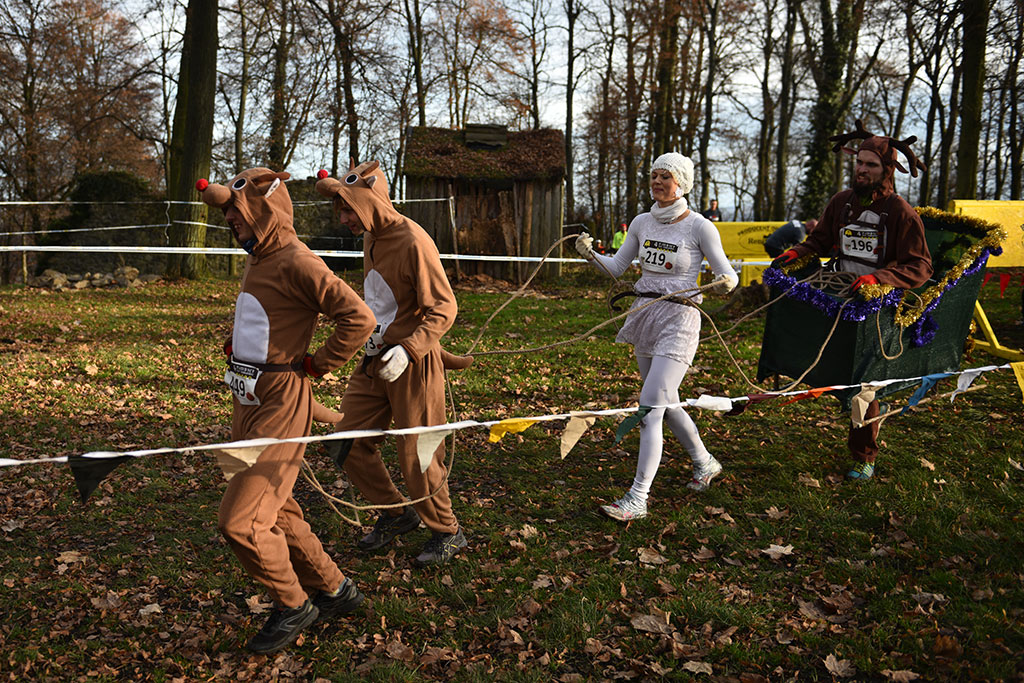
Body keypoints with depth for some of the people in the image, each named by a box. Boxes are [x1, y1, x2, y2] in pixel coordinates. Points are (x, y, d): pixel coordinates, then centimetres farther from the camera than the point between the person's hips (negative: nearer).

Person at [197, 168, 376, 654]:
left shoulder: (296, 262, -16)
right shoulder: (258, 259, 13)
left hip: (279, 406, -10)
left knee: (240, 521, -8)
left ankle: (293, 605, 14)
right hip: (248, 401, 10)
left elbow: (358, 318, -25)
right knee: (273, 513, 17)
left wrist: (316, 364, -15)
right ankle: (334, 591, 32)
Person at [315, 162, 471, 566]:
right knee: (350, 446, 9)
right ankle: (396, 514, 29)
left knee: (417, 456, 0)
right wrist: (365, 336, 14)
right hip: (373, 361, 9)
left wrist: (407, 351, -30)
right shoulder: (370, 238, 10)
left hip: (413, 365, -8)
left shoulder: (412, 242, -18)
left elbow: (444, 308, -21)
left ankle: (447, 533, 22)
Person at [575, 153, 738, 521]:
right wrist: (590, 254, -6)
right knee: (666, 403, 19)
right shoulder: (642, 222, 7)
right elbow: (616, 267, 11)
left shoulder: (699, 227, -9)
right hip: (644, 313, 7)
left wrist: (725, 283, -27)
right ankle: (705, 463, 42)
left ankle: (637, 498, -8)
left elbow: (728, 274, -5)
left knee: (649, 408, -13)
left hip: (679, 319, -7)